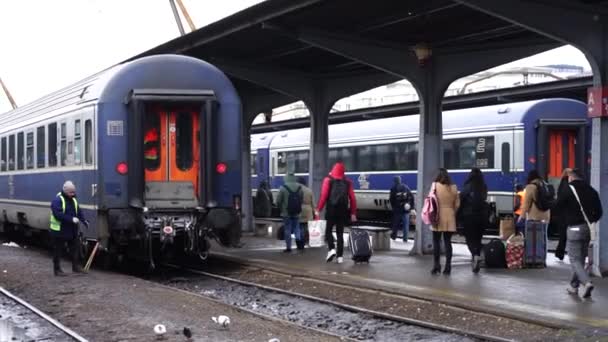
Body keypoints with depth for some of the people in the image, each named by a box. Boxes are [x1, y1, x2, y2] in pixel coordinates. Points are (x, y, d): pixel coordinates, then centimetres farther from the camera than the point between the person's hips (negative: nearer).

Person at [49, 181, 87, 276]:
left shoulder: (73, 199, 10)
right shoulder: (57, 200, -17)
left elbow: (79, 211, 13)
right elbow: (58, 214, -27)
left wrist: (83, 220, -4)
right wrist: (71, 219, -32)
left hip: (72, 231, 7)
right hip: (59, 231, -7)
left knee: (75, 249, 12)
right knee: (57, 251, 3)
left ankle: (76, 266, 23)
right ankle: (57, 270, 11)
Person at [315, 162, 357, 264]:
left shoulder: (328, 180, -1)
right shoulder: (347, 182, 7)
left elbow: (324, 195, -9)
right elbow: (352, 198, 4)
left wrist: (318, 209, -6)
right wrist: (353, 213, 8)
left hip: (331, 210, -3)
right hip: (343, 211, 3)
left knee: (328, 231, 9)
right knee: (340, 233, 8)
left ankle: (331, 249, -14)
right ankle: (340, 256, 4)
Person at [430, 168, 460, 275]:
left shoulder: (435, 185, -5)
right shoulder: (453, 187, 5)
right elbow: (457, 204, 6)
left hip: (438, 217, -3)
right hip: (450, 217, 3)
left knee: (436, 241, 4)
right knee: (448, 242, 5)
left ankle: (437, 265, 1)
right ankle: (448, 266, 3)